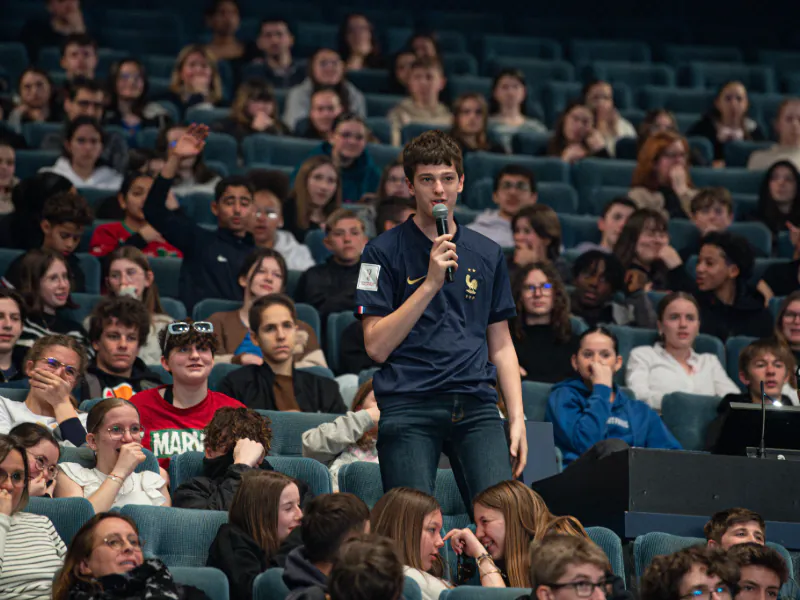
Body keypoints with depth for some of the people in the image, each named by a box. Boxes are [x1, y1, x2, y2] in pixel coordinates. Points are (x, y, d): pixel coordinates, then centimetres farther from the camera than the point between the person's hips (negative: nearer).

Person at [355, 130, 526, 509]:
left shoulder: (487, 254, 16)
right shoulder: (384, 252, 5)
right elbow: (376, 346, -5)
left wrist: (517, 419, 9)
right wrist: (432, 282, -11)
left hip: (476, 405, 3)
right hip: (408, 406, -3)